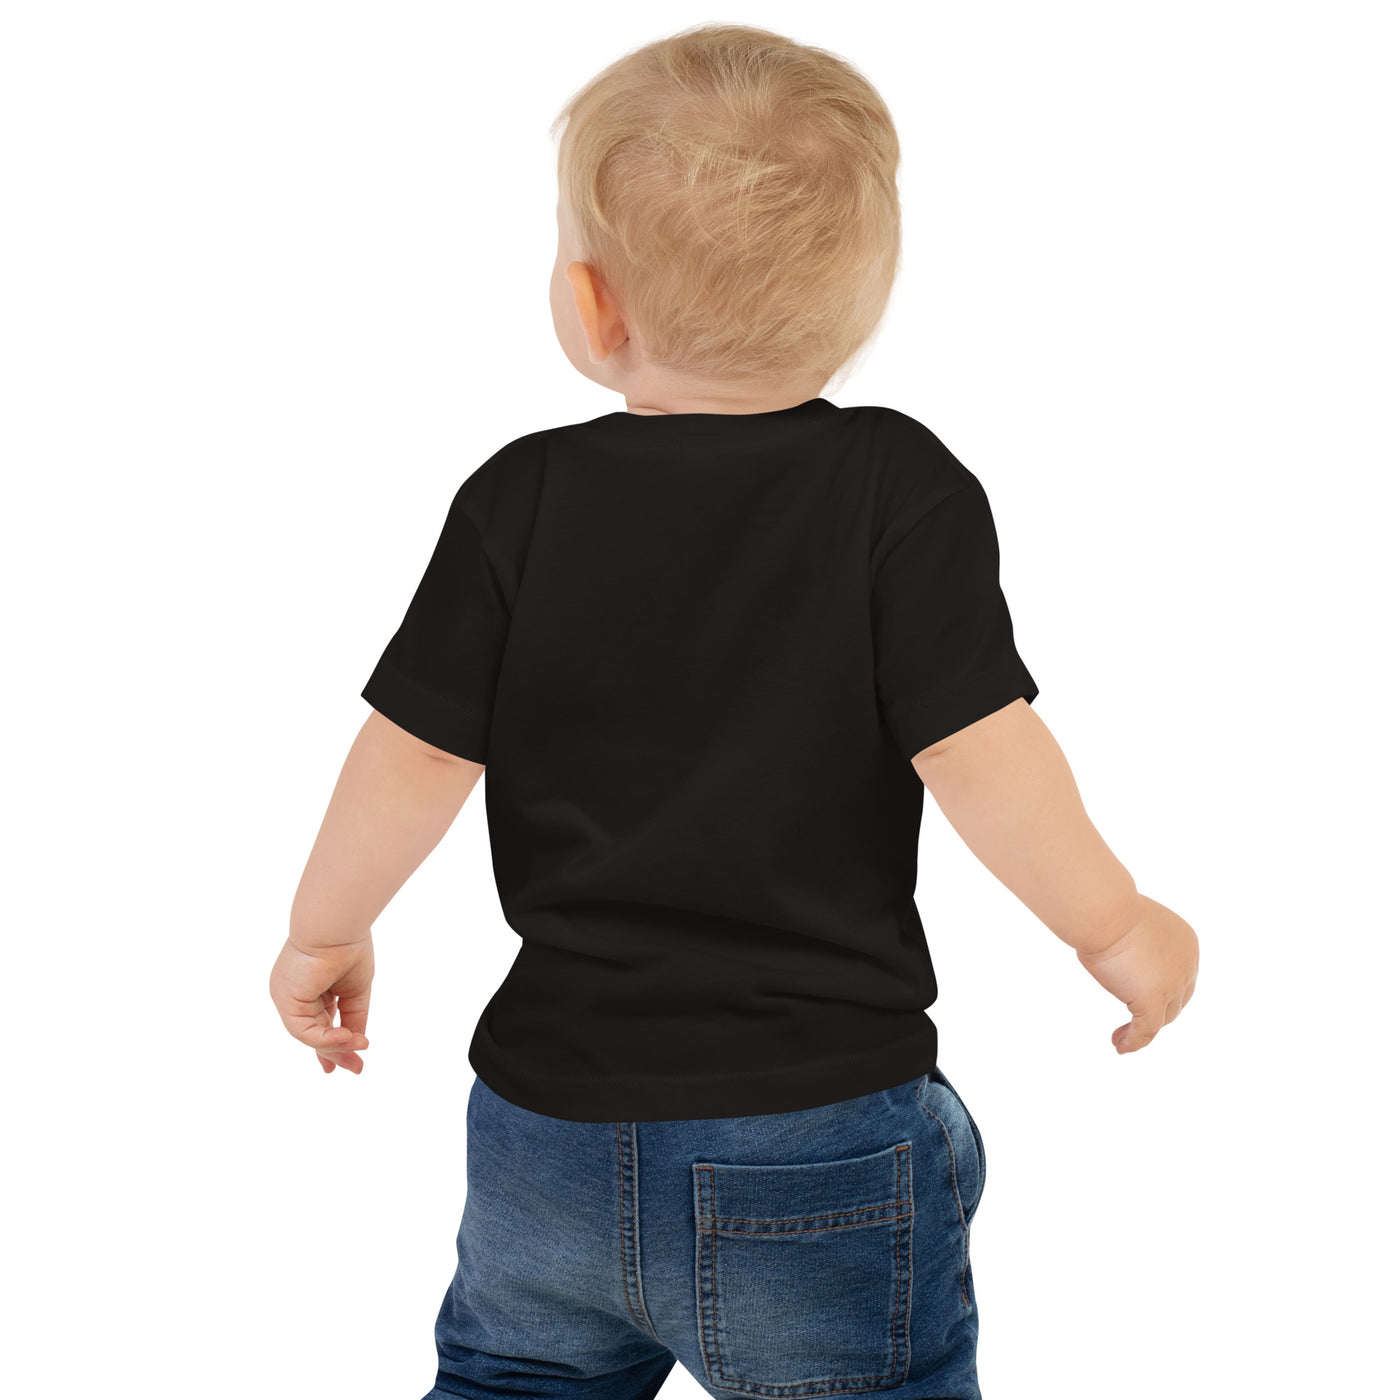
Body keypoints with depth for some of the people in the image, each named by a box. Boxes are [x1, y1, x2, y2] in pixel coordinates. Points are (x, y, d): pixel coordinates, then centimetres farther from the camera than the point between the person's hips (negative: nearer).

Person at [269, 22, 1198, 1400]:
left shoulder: (522, 498, -7)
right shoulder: (899, 489, -12)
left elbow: (415, 758, -4)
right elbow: (980, 757, -16)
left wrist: (325, 931, 13)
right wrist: (1117, 927, 0)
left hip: (549, 1126, 2)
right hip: (819, 1140, -2)